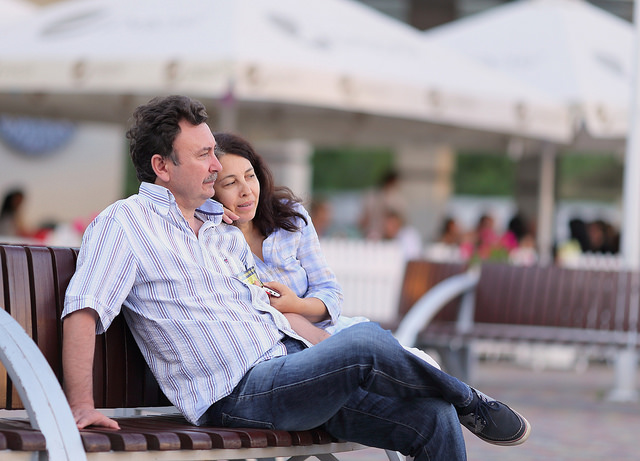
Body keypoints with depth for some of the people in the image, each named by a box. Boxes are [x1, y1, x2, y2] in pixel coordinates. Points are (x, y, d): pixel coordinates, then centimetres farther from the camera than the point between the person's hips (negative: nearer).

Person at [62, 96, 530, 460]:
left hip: (293, 361, 8)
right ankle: (471, 403, -4)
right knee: (365, 341, -30)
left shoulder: (223, 225, 23)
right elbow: (83, 311, -12)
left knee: (434, 420, -9)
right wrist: (82, 407, -22)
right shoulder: (124, 223, -1)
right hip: (238, 394, -8)